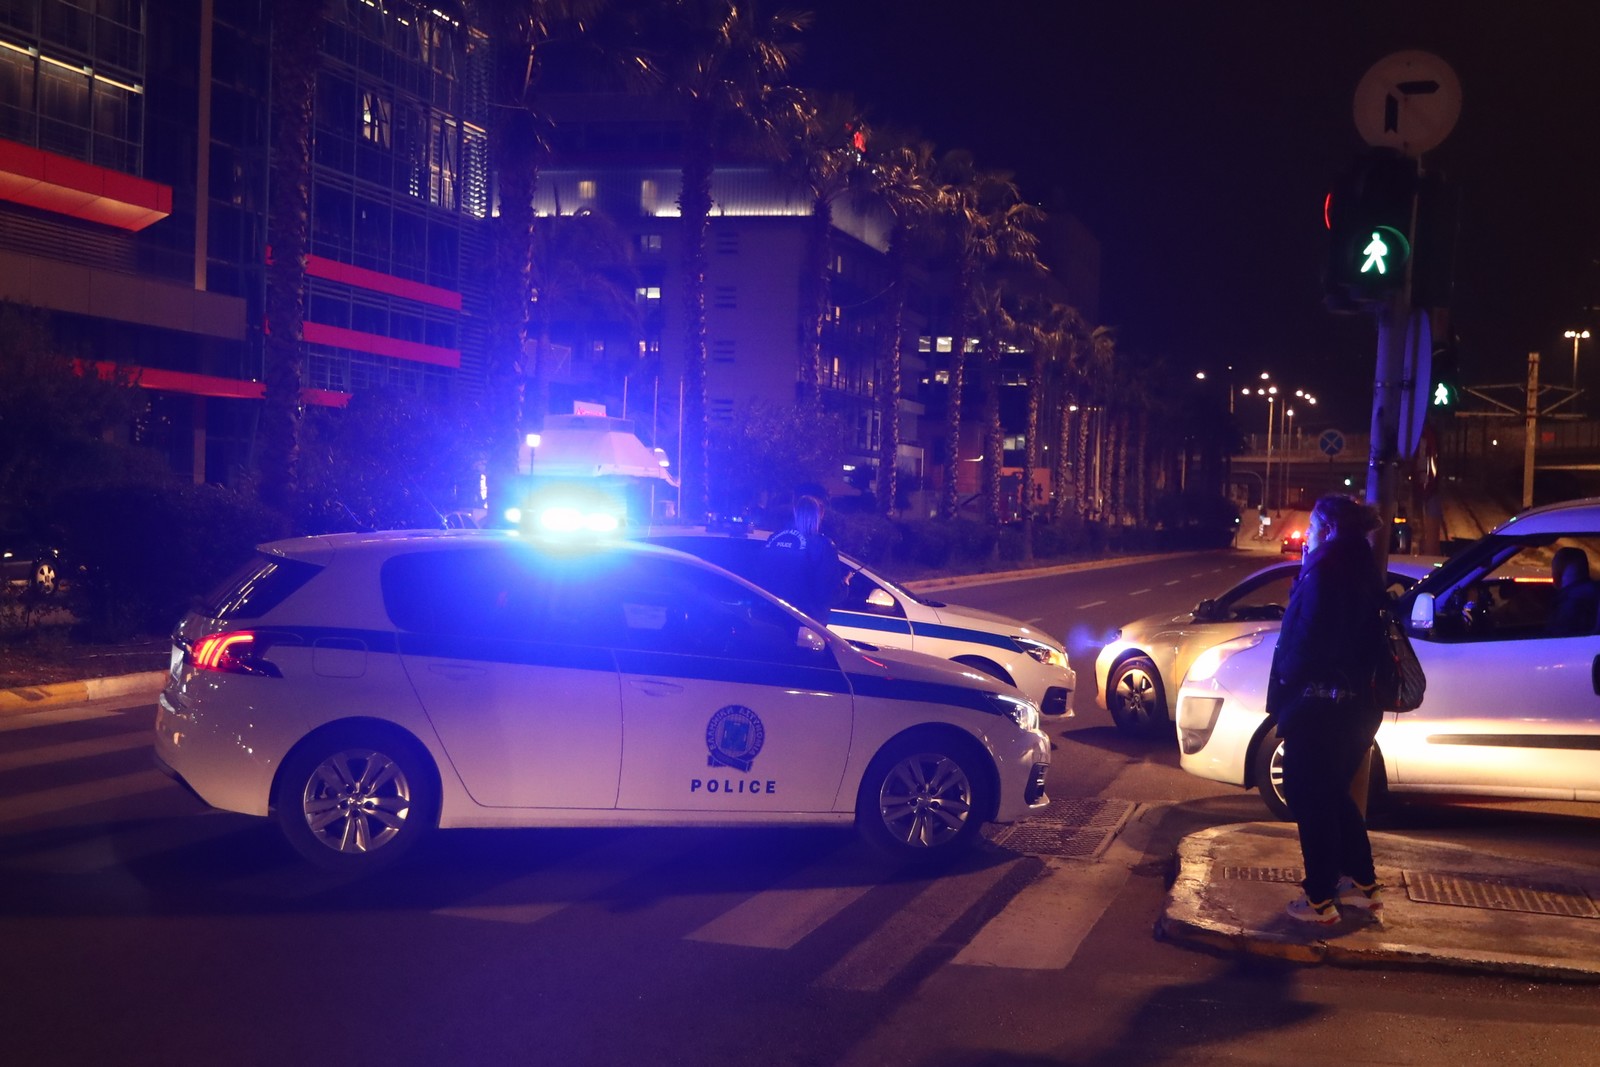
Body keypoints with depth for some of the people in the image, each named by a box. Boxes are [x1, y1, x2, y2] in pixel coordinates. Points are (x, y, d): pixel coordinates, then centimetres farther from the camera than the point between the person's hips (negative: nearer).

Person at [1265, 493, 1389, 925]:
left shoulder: (1324, 570, -16)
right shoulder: (1363, 572, 10)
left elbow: (1304, 636, -19)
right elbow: (1368, 639, 14)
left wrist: (1283, 685, -7)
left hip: (1317, 705, -8)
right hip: (1356, 704, 8)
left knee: (1309, 797, 1)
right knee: (1335, 793, 21)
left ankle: (1320, 898, 5)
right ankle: (1362, 884, 26)